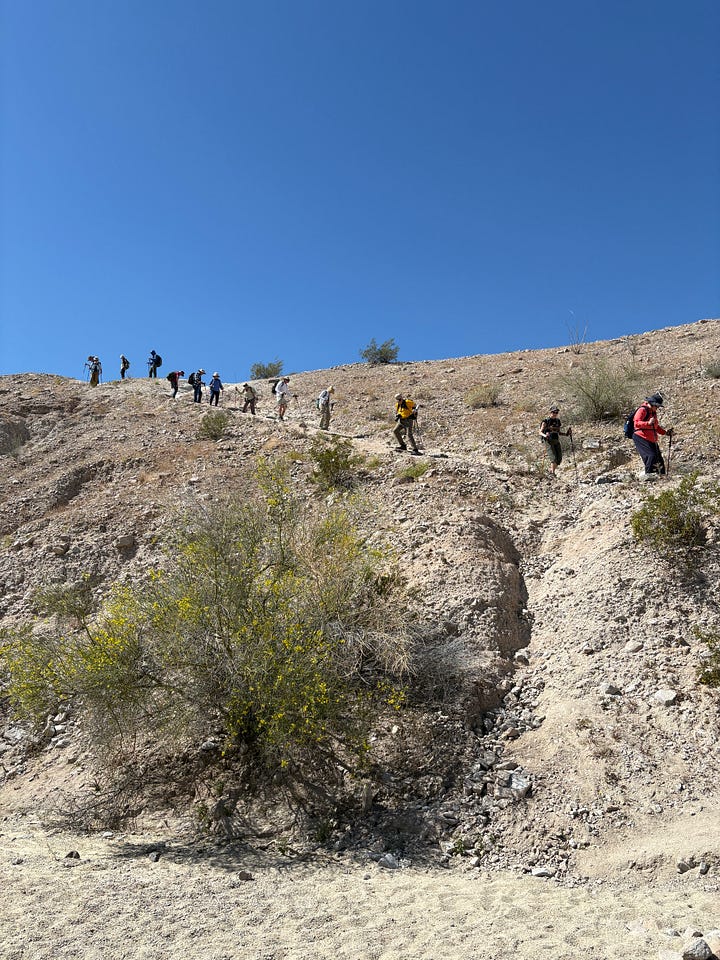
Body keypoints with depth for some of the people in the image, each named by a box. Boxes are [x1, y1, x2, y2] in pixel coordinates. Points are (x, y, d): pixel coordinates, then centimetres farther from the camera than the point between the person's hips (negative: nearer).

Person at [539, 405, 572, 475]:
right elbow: (540, 432, -5)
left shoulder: (557, 421, 14)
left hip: (556, 441, 6)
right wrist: (545, 435, -26)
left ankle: (551, 471, 17)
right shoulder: (546, 421, -4)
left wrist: (566, 434, 7)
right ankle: (552, 473, -16)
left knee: (559, 459, 0)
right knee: (554, 458, -18)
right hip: (549, 441, -6)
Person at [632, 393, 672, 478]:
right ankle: (648, 474, -14)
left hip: (651, 439, 9)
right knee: (652, 455, -22)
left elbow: (656, 427, 30)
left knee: (658, 458, 7)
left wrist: (665, 432, 19)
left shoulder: (653, 412, 20)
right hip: (640, 438, -9)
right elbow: (636, 423, -21)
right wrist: (648, 423, -33)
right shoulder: (642, 410, -10)